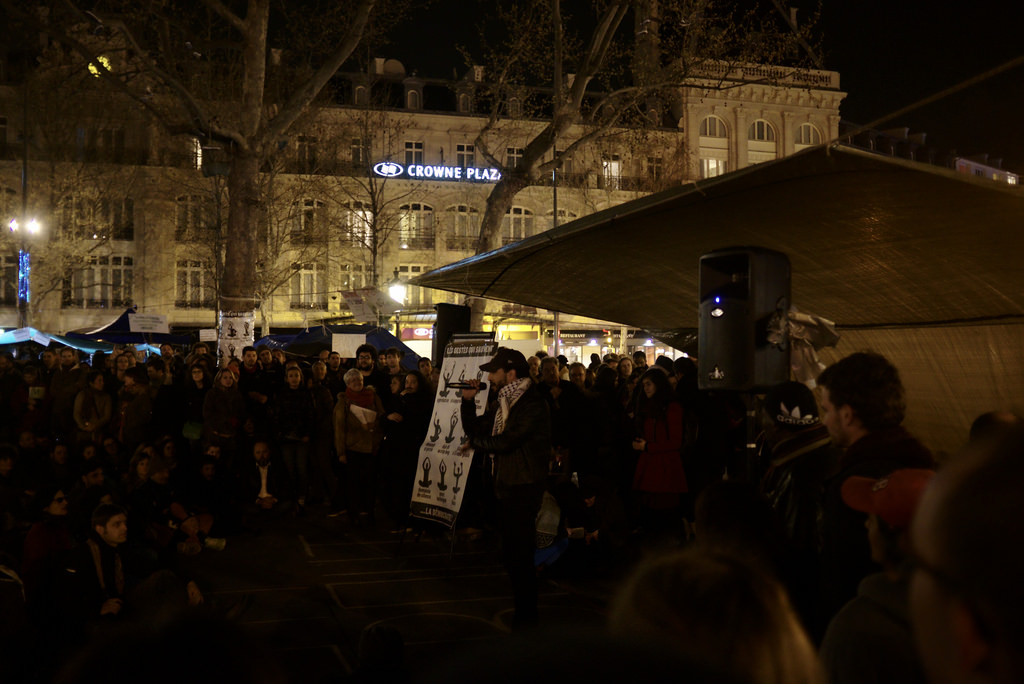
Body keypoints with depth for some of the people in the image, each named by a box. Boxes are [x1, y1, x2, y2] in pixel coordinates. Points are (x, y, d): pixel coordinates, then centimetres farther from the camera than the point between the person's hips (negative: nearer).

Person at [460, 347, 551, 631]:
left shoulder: (532, 405, -17)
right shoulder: (502, 402, 12)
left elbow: (505, 442, -23)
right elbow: (474, 428, 14)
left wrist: (475, 442, -7)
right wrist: (468, 400, 0)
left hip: (524, 487, -9)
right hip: (506, 484, 9)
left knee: (518, 554, -4)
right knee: (511, 554, 15)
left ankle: (526, 615, 8)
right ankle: (522, 607, 28)